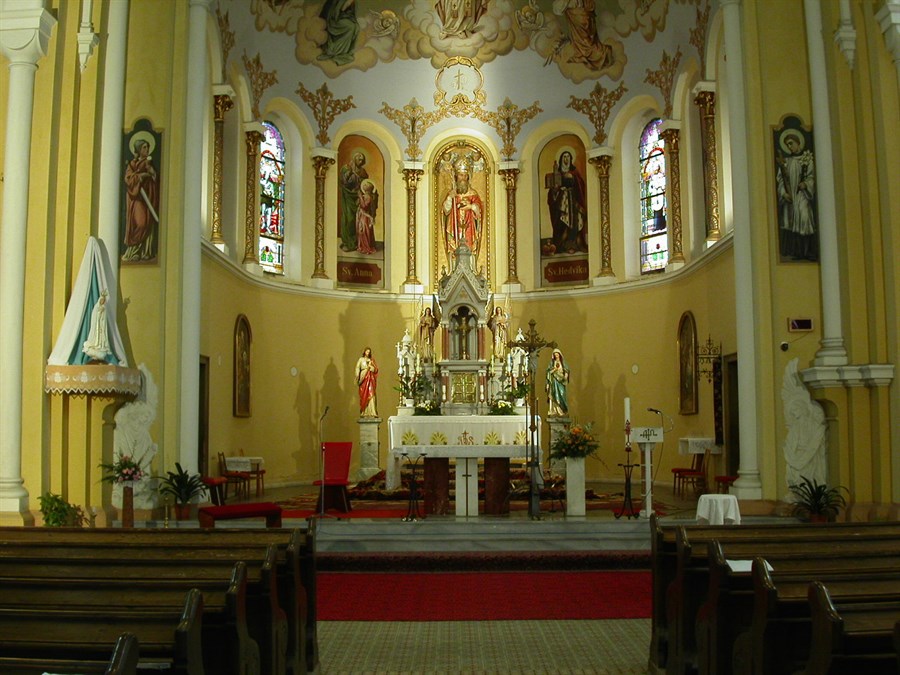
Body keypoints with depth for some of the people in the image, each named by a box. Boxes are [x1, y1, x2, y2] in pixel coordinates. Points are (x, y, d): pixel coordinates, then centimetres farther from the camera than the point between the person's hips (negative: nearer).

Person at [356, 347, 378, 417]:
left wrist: (370, 366, -7)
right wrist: (357, 376, -12)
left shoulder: (371, 360, 16)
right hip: (363, 378, -1)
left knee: (371, 394, -9)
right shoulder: (361, 359, 10)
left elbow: (375, 370, 10)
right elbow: (357, 368, 1)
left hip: (370, 378, 1)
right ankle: (363, 412, -1)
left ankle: (372, 412, -15)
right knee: (363, 395, -4)